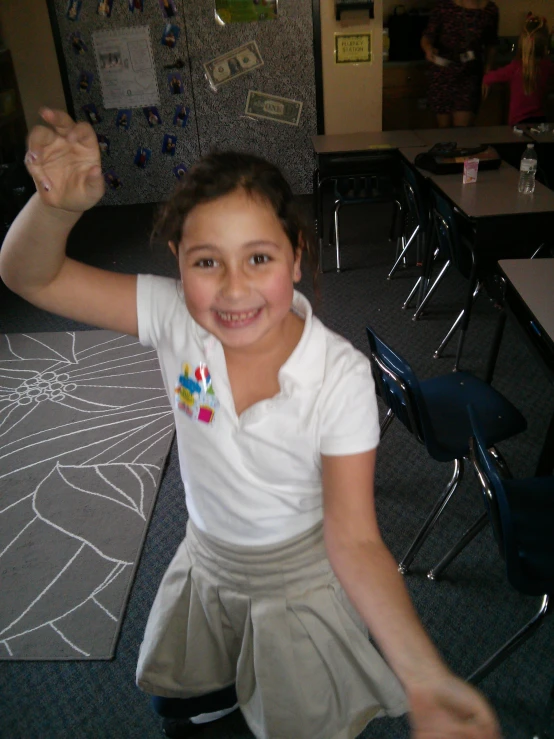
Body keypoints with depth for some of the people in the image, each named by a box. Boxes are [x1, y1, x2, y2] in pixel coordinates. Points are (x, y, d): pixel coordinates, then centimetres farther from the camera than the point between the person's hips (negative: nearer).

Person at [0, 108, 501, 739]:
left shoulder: (342, 378, -31)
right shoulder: (175, 318, -24)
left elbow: (354, 541, -26)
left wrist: (424, 677, -39)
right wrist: (58, 204, -44)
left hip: (300, 582, -3)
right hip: (206, 565, 4)